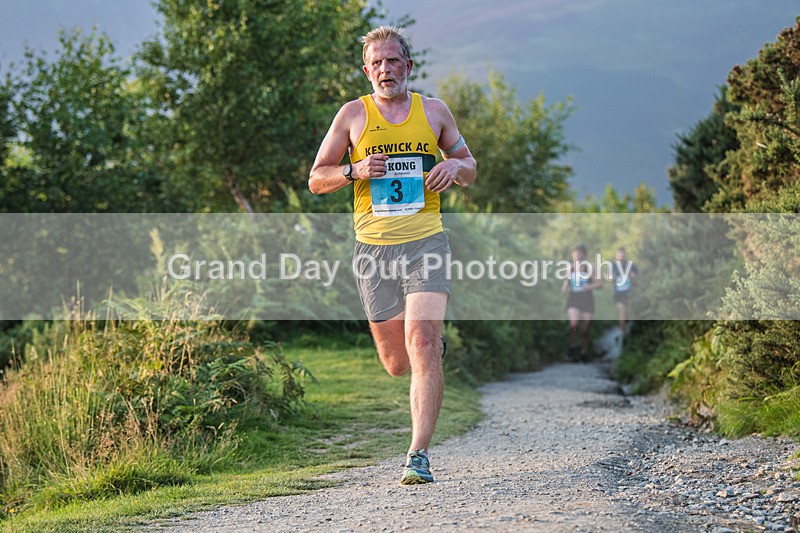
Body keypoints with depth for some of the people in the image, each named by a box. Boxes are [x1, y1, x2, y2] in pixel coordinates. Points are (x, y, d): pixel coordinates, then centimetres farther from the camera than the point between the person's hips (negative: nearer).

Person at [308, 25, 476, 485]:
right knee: (397, 364, 7)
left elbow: (470, 169, 20)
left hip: (425, 241, -1)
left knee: (422, 345, -18)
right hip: (373, 247, 1)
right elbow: (317, 180, 9)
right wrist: (356, 171, -11)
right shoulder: (354, 114, 6)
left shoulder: (434, 111, 9)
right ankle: (434, 344, 45)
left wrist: (455, 165, -4)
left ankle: (419, 455, -16)